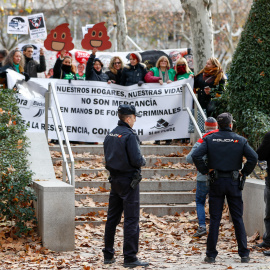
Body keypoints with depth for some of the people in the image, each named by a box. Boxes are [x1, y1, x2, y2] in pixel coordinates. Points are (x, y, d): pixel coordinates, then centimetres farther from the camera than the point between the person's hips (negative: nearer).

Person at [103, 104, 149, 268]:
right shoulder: (130, 135, -16)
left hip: (115, 179, 8)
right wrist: (143, 161, 0)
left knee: (112, 218, 14)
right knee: (131, 219, -5)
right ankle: (130, 258, -7)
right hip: (129, 181, -8)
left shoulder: (110, 136, 9)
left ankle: (108, 255, 19)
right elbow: (137, 160, -20)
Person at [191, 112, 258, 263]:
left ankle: (211, 255, 4)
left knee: (214, 219, 4)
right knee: (238, 219, 7)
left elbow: (196, 156, -12)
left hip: (216, 182, 0)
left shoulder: (210, 139, 0)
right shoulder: (239, 140, -2)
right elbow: (253, 157, -12)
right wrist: (244, 172, 0)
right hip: (234, 182, 0)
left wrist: (205, 170, 0)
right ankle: (244, 254, 7)